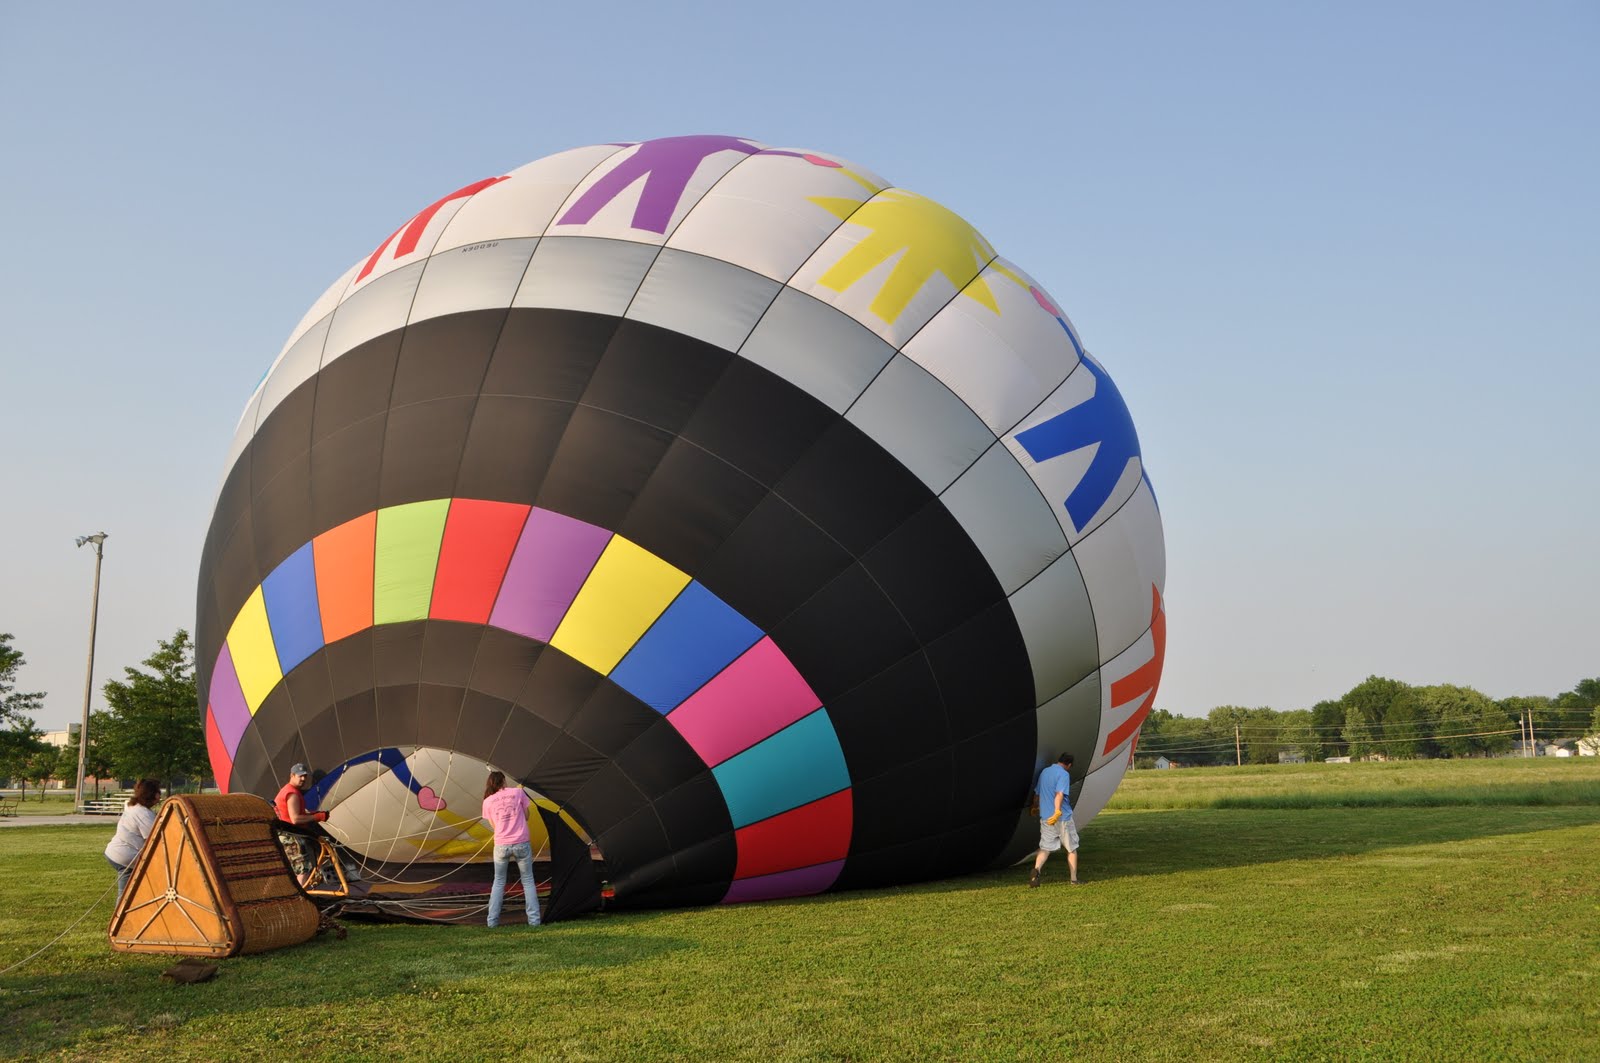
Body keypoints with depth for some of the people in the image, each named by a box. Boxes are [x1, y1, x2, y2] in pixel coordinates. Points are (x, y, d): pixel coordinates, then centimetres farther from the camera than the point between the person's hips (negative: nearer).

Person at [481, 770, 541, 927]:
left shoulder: (488, 801, 5)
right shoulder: (518, 792, 2)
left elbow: (494, 825, 12)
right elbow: (526, 816, 9)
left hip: (501, 845, 1)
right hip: (521, 844, -1)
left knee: (499, 882, 17)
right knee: (528, 880, 11)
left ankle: (492, 920, 13)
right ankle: (534, 919, 6)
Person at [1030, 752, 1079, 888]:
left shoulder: (1044, 772, 12)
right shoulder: (1064, 774, -10)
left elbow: (1038, 793, 23)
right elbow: (1059, 794, -24)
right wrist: (1057, 812, -33)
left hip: (1045, 818, 5)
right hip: (1063, 818, -5)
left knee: (1045, 847, 3)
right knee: (1072, 848, 12)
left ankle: (1036, 869, -23)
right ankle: (1074, 879, 15)